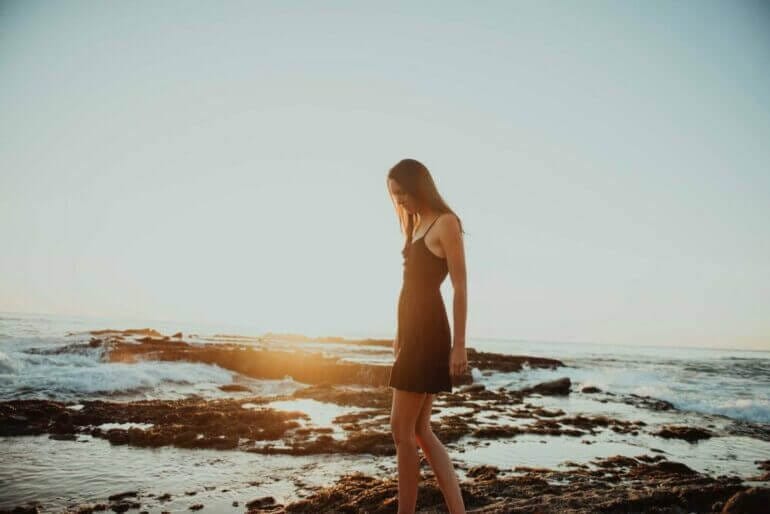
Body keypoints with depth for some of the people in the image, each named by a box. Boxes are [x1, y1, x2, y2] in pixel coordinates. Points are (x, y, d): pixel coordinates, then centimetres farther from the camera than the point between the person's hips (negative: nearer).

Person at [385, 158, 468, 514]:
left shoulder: (446, 223, -7)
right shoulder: (417, 226, 17)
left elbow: (460, 288, -12)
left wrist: (459, 345, -15)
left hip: (428, 332, -9)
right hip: (413, 331, 9)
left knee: (401, 429, -5)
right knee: (420, 430, 9)